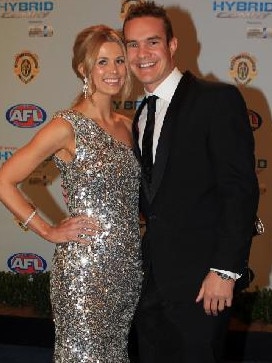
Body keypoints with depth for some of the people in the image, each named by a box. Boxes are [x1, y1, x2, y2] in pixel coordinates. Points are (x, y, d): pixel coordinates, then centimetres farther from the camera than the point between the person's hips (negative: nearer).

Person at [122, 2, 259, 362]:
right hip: (152, 277, 7)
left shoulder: (218, 99, -10)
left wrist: (225, 269, -20)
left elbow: (240, 188, -16)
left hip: (200, 277, -7)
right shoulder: (141, 115, 14)